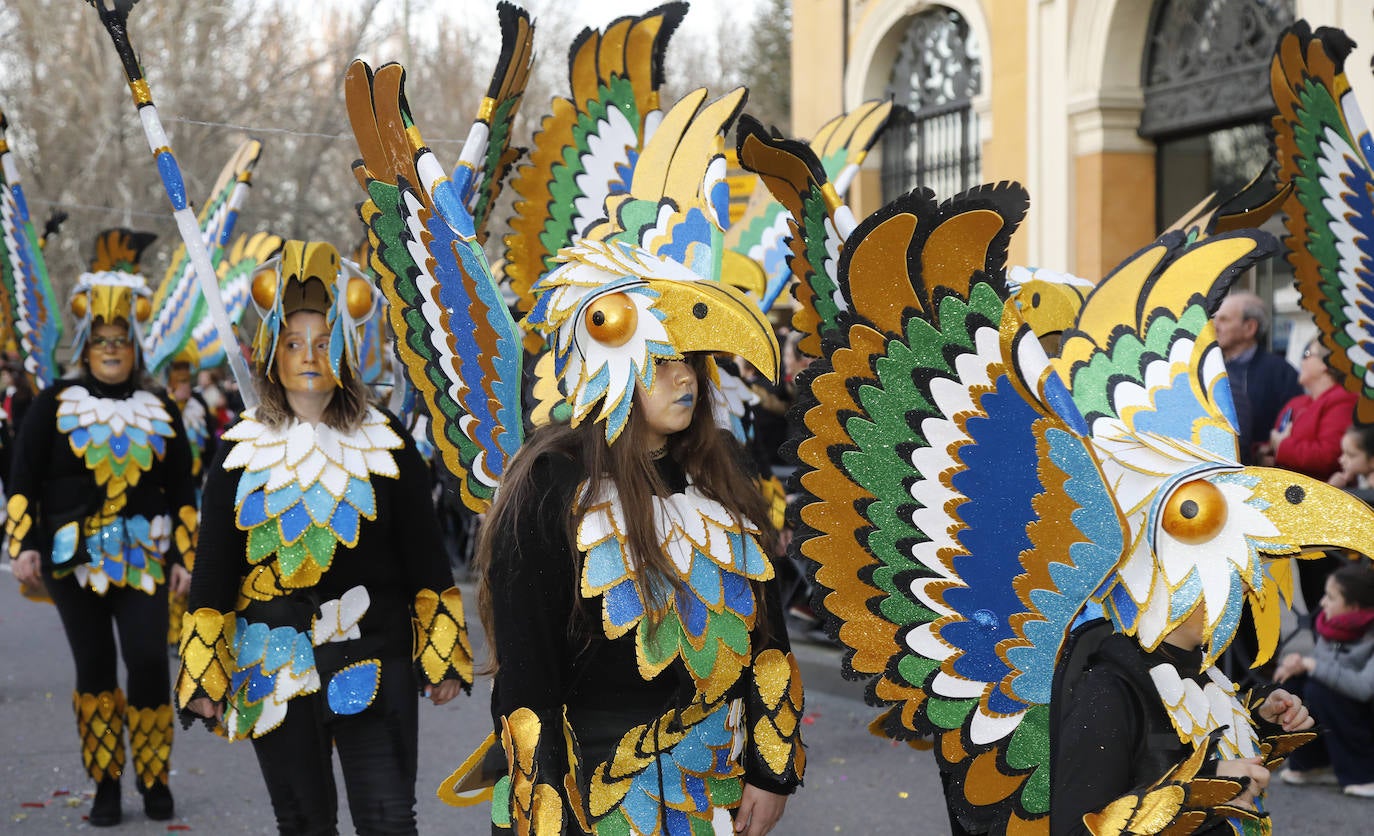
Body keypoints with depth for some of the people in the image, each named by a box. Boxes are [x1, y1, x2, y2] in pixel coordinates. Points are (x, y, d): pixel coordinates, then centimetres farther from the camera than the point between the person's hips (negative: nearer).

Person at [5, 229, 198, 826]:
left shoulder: (160, 412, 10)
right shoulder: (54, 405, 4)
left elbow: (182, 493, 11)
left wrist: (184, 556, 4)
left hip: (143, 559, 1)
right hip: (74, 560, -1)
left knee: (149, 662, -9)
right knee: (94, 667, 3)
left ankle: (154, 779, 7)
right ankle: (106, 786, 13)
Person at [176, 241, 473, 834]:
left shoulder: (386, 442, 4)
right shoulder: (240, 453, 5)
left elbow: (425, 559, 6)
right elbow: (213, 574, 7)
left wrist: (442, 658, 4)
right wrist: (204, 679, 3)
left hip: (374, 667, -1)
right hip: (277, 672, 1)